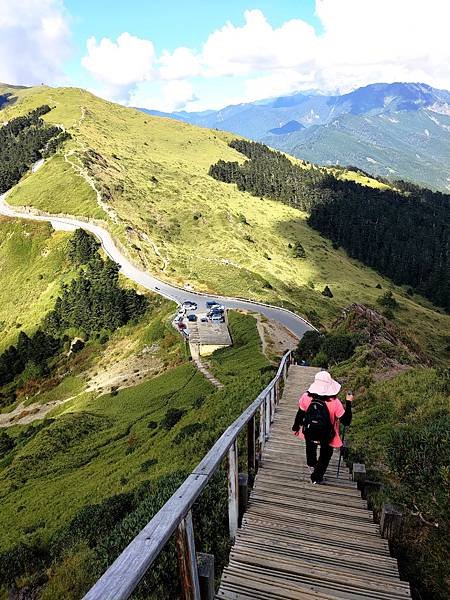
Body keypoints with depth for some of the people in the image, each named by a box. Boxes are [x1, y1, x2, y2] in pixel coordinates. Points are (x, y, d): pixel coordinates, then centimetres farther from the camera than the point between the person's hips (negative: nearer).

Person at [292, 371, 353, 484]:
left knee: (311, 447, 37)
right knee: (325, 454, 28)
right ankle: (317, 477, 38)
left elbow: (300, 414, -6)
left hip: (309, 433, 3)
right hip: (326, 436, -3)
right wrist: (348, 403, -13)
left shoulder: (306, 397, -21)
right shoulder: (334, 402, -28)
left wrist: (296, 427, 12)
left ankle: (312, 465, 62)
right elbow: (346, 421, -19)